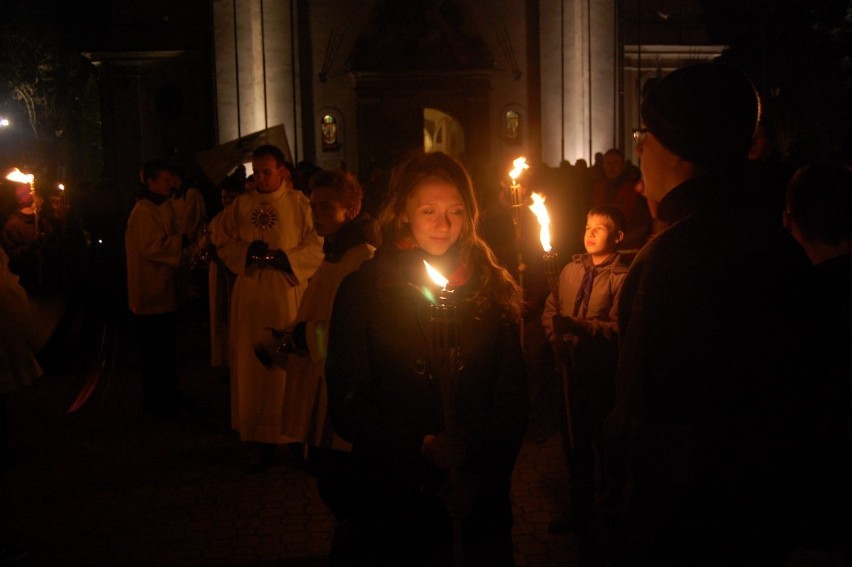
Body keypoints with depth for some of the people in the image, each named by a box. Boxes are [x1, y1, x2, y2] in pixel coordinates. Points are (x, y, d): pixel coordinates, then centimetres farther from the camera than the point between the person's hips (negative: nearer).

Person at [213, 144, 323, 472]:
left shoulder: (299, 204, 0)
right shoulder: (240, 206, 9)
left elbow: (316, 247, -3)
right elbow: (222, 244, 9)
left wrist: (282, 257, -16)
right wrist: (248, 251, -10)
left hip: (288, 295, -3)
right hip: (250, 296, 3)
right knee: (252, 366, 4)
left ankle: (295, 434, 8)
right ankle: (260, 440, 13)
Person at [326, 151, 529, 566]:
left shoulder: (493, 290, 3)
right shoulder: (363, 290, -4)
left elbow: (513, 399, 3)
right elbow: (346, 404, -8)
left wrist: (480, 472, -8)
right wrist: (422, 447, -18)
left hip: (478, 498, 2)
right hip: (391, 497, -2)